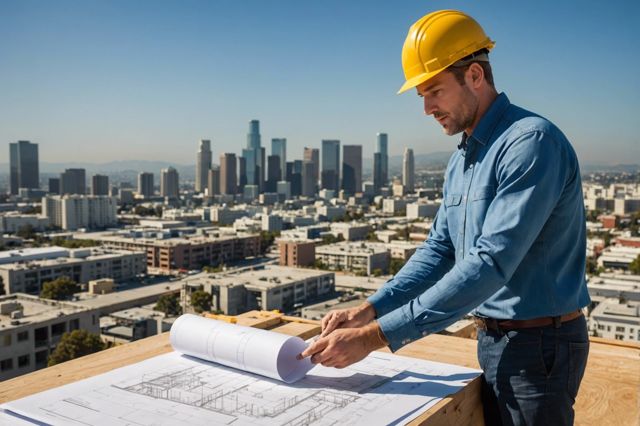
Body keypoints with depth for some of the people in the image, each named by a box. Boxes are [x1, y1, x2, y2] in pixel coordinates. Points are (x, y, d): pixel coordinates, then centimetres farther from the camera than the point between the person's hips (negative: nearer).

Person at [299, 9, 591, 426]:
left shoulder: (532, 141, -21)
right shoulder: (461, 161, 8)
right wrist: (368, 311, -4)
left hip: (539, 344, -8)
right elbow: (439, 250, 9)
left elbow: (490, 265, -29)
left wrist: (375, 336, -29)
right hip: (493, 341, 8)